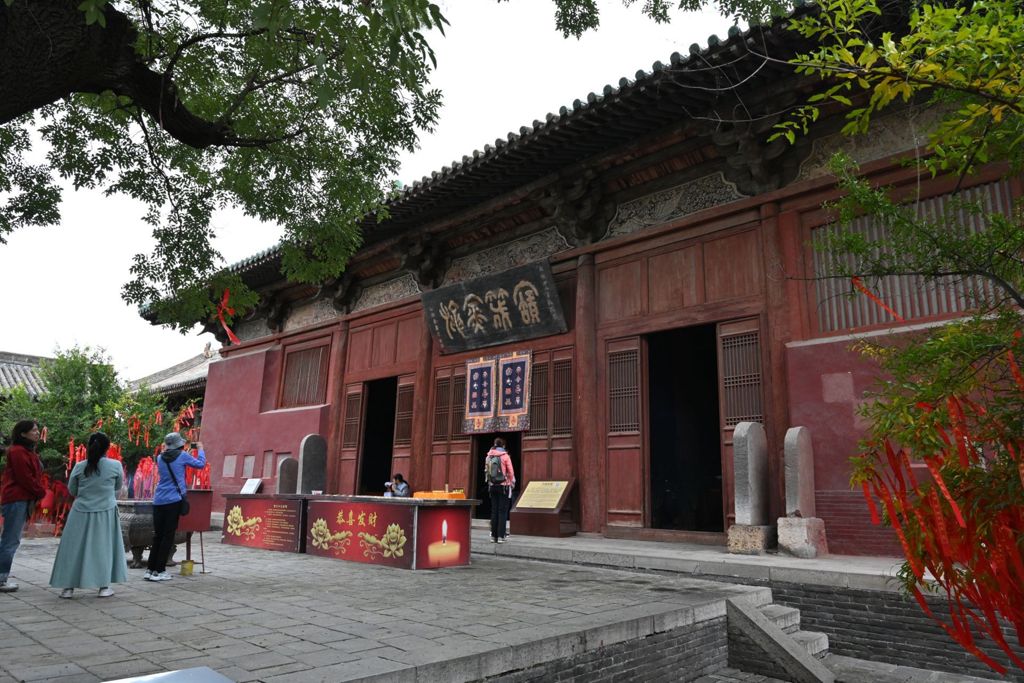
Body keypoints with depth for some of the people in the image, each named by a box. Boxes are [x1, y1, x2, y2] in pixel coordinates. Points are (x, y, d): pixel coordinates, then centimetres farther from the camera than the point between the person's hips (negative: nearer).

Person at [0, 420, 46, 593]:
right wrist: (41, 491, -6)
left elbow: (34, 475, 18)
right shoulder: (18, 452, -13)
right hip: (16, 499, -10)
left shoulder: (28, 452, 19)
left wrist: (39, 491, 4)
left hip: (24, 500, 10)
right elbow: (24, 478, -17)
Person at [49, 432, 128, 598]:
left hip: (81, 513, 1)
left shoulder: (79, 467, -4)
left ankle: (68, 587, 13)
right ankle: (104, 586, 8)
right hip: (106, 513, -1)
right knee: (104, 547, 7)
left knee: (74, 548, 10)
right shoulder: (115, 465, -7)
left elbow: (71, 490, 7)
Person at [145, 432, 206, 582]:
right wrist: (200, 449, 21)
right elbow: (200, 464, 6)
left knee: (158, 535, 13)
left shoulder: (160, 458, 7)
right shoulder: (182, 456, -5)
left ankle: (150, 569, 17)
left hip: (158, 501, 5)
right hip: (173, 501, -5)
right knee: (168, 536, 1)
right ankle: (159, 571, 1)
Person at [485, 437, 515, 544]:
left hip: (492, 486, 4)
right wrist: (512, 484, 7)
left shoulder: (488, 457, 3)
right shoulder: (505, 456, -9)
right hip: (504, 486, -4)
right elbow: (511, 472, -7)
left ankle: (493, 536, 13)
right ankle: (500, 536, -1)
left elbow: (486, 471, 7)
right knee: (502, 511, 1)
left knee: (494, 511, 11)